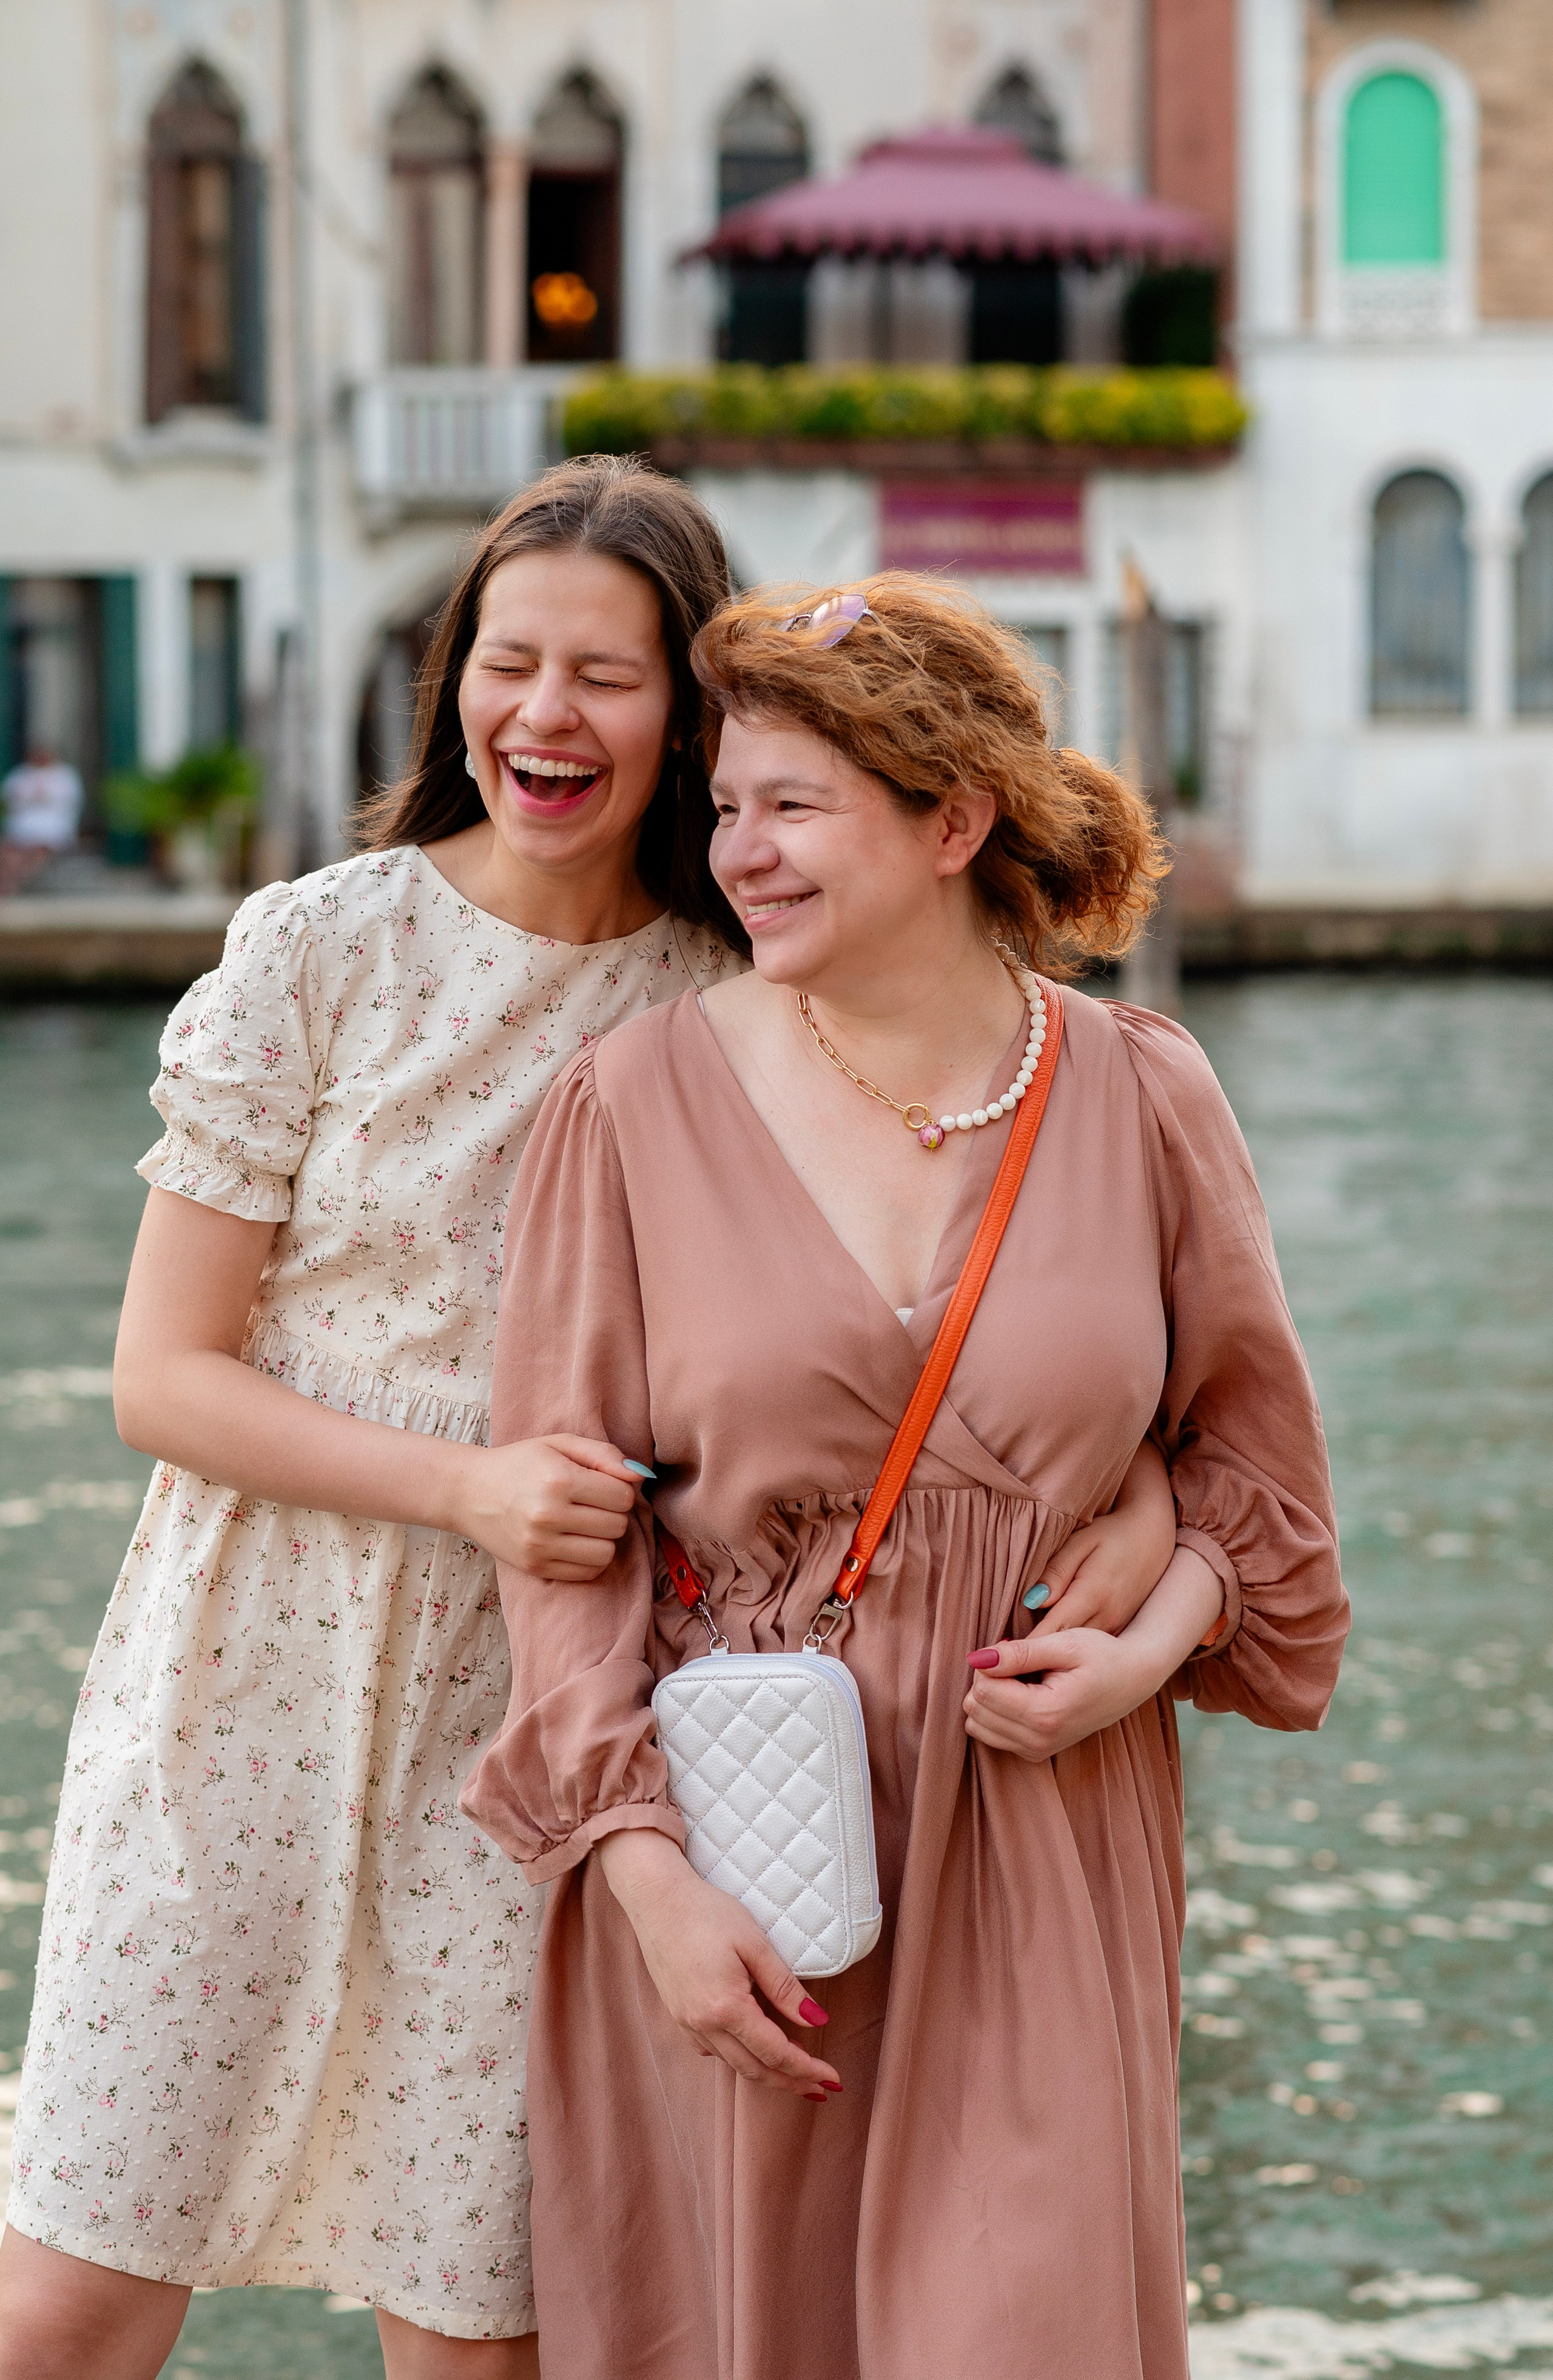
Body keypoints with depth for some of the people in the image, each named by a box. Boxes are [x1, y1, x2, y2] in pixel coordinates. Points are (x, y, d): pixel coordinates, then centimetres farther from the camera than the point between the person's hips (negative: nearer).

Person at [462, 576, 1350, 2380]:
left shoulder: (1141, 1098, 1)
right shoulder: (639, 1101, -4)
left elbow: (1247, 1439, 13)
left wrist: (1155, 1640, -6)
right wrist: (649, 1876, -11)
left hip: (1037, 1844, 1)